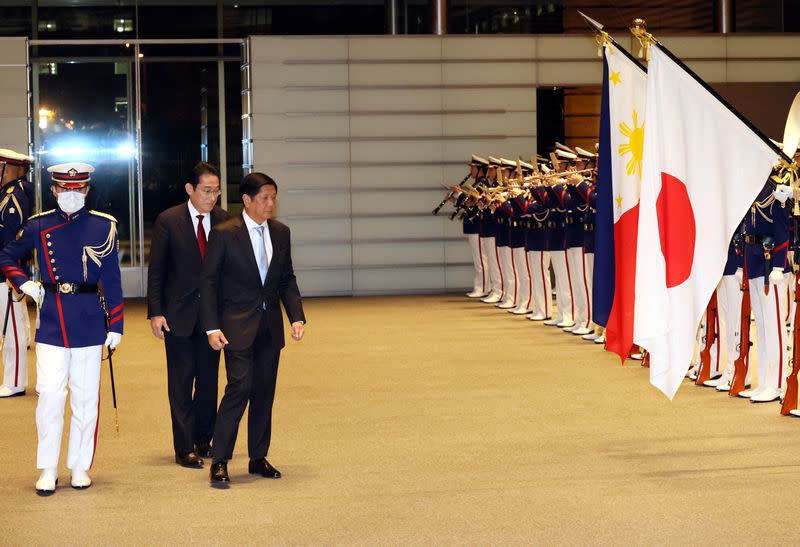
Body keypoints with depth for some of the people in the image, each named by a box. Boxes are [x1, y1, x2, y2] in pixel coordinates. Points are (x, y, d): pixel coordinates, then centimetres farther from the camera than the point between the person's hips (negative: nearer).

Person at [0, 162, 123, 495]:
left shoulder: (103, 226, 2)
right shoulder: (38, 226, 4)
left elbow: (112, 280, 2)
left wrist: (115, 326, -1)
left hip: (89, 323, 0)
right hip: (51, 322, 0)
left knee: (85, 397, 6)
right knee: (50, 395, -5)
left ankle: (80, 467, 17)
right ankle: (48, 470, 4)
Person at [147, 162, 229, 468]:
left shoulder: (224, 221, 1)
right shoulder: (168, 221, -6)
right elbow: (156, 270, -4)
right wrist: (155, 313, -10)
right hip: (179, 313, -3)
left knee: (208, 380, 10)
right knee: (181, 383, 1)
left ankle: (204, 440, 22)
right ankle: (184, 448, 6)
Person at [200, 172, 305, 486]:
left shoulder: (280, 232, 8)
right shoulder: (224, 234, -8)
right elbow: (208, 282, -6)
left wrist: (297, 316, 2)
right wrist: (211, 327, -12)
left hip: (270, 325, 6)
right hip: (237, 325, -5)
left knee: (265, 392, 9)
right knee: (239, 388, -14)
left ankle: (258, 458, 19)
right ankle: (219, 461, -8)